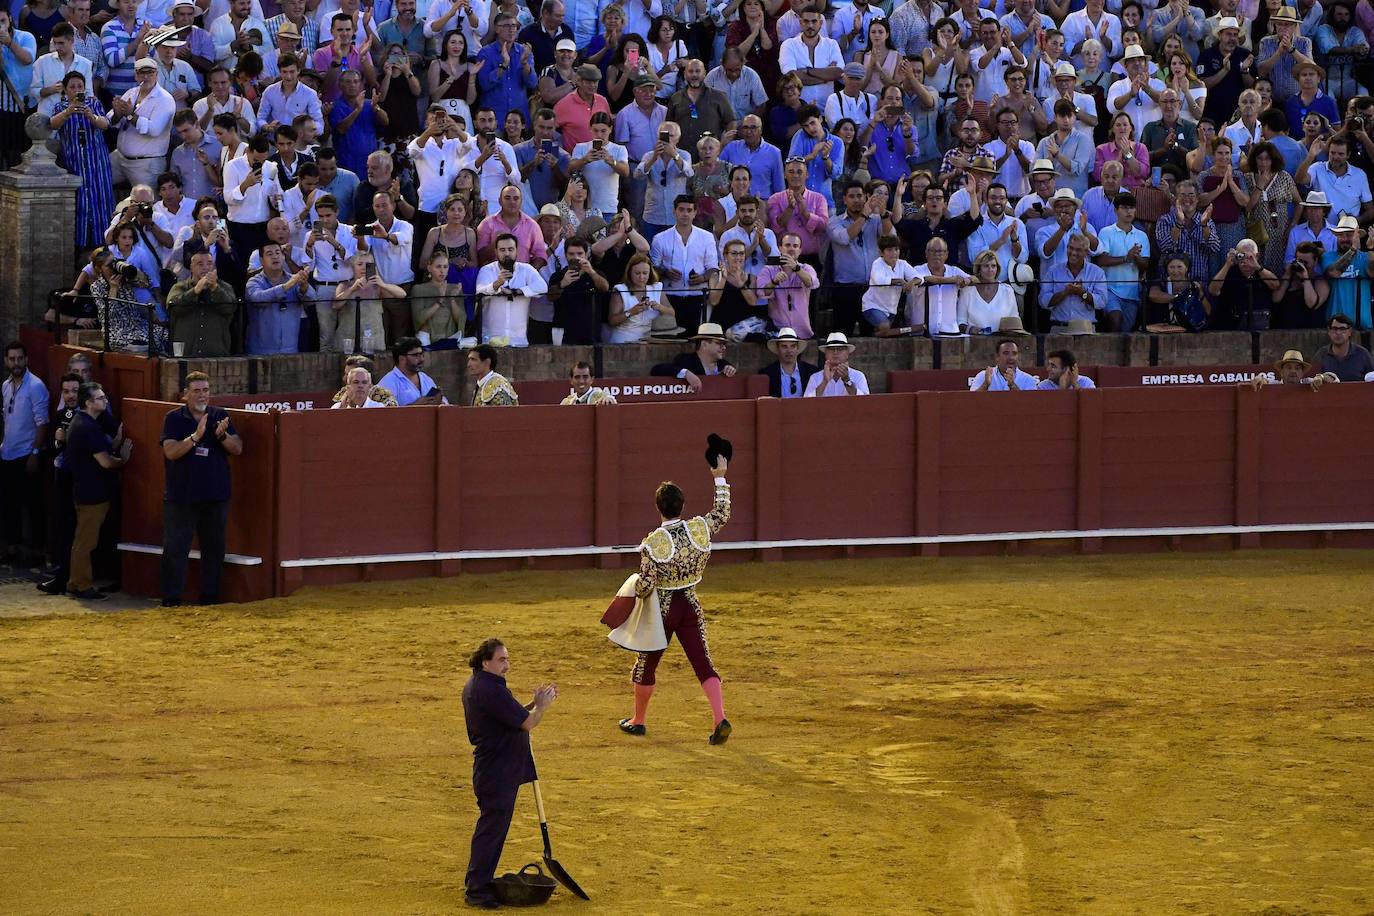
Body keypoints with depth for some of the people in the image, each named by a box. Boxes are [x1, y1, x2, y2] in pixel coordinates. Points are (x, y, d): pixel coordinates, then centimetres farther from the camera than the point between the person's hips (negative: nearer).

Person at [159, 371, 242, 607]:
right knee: (175, 548, -2)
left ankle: (210, 596, 17)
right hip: (181, 496, -3)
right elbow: (171, 451, -13)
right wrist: (196, 436, -25)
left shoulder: (220, 416, 7)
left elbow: (238, 448, 1)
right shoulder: (174, 418, -1)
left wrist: (222, 435, -19)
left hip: (215, 496, 3)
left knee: (214, 547, 8)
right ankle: (171, 597, 2)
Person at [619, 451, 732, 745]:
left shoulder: (652, 543, -20)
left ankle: (637, 721, 32)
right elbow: (722, 514, 12)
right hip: (691, 605, 3)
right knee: (703, 664, 1)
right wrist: (720, 479, 20)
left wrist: (634, 588, 2)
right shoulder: (700, 529, -9)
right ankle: (720, 718, -17)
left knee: (646, 664, 16)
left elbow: (645, 587, -20)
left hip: (662, 608, -3)